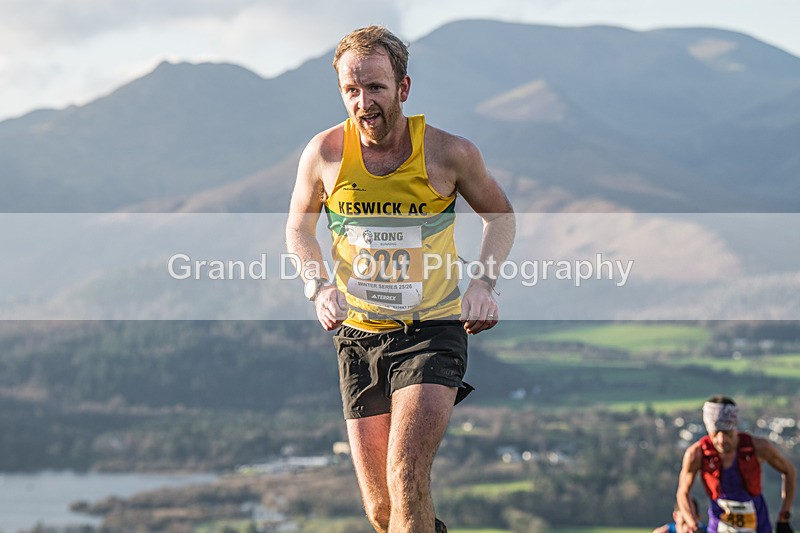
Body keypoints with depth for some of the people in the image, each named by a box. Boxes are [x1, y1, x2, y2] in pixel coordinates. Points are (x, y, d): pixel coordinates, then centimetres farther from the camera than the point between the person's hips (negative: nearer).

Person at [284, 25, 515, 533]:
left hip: (432, 330, -3)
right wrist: (319, 286, -7)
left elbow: (500, 215, 8)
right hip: (359, 335, 3)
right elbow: (298, 228, 12)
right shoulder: (325, 154, -7)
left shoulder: (449, 152, -11)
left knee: (406, 481, -23)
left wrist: (484, 283, -9)